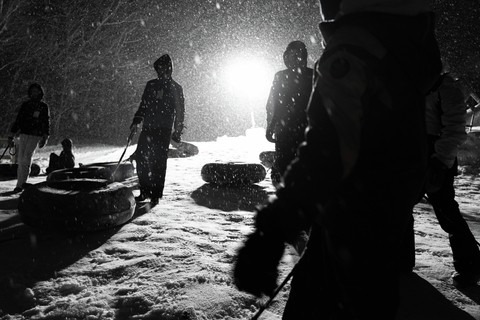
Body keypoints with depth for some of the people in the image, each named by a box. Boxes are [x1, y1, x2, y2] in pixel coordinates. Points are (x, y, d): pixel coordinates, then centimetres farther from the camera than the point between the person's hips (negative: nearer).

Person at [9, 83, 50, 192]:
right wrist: (12, 135, 10)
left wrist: (45, 138, -7)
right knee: (20, 160, 2)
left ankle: (20, 184, -7)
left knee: (26, 160, -11)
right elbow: (18, 120, 13)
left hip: (36, 136, -4)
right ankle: (21, 182, 11)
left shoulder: (44, 107, 3)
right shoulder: (25, 105, 11)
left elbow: (46, 123, 2)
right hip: (23, 134, 4)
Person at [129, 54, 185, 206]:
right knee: (140, 157, -3)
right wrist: (136, 121, 5)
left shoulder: (176, 88, 4)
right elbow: (143, 105, 18)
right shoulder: (151, 85, 13)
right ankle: (145, 191, 10)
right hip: (148, 128, 4)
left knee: (159, 162, -5)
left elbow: (180, 112, 4)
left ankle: (155, 195, 4)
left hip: (164, 131, -4)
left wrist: (177, 132, -1)